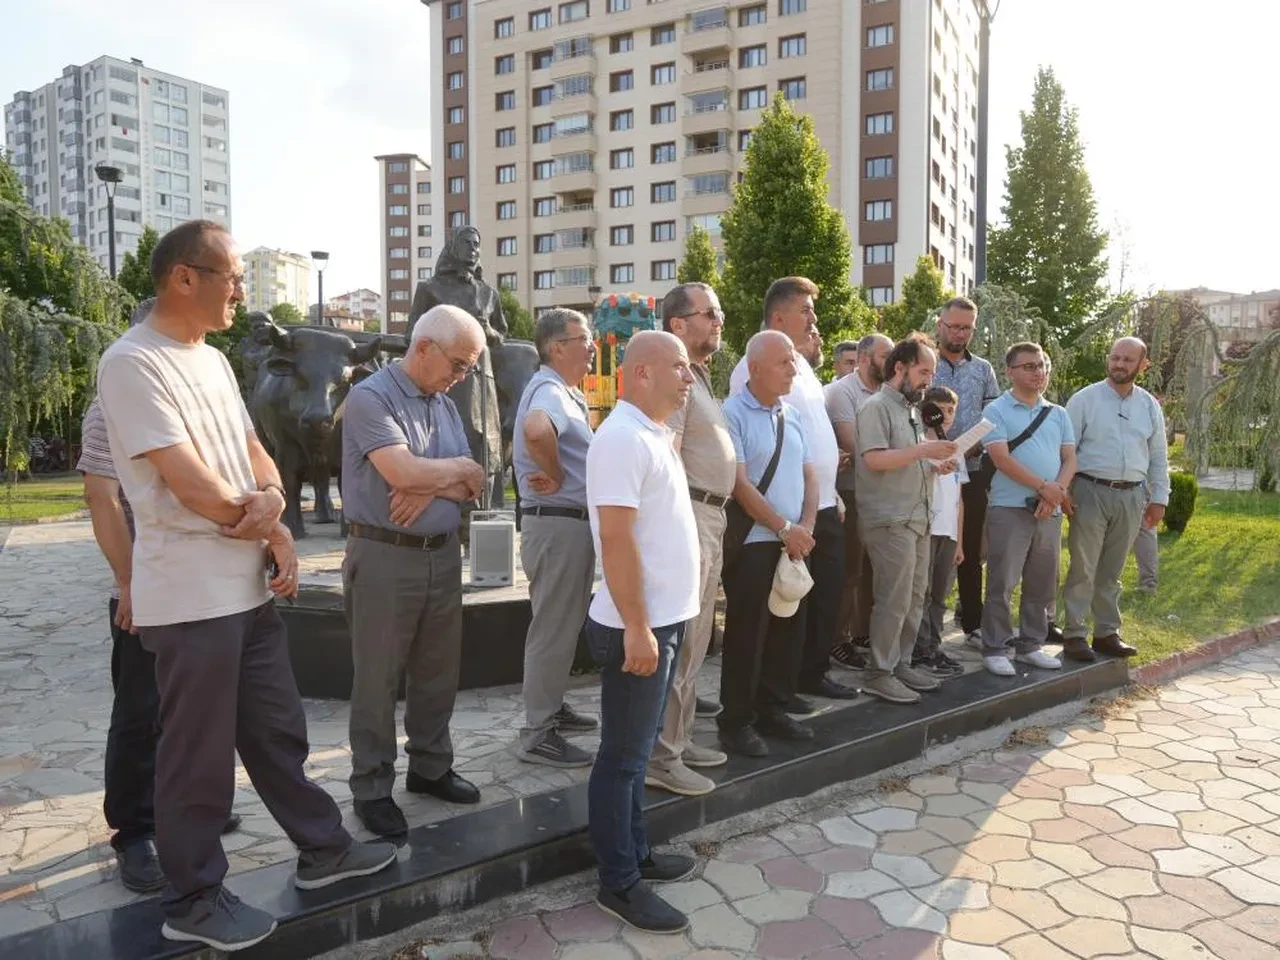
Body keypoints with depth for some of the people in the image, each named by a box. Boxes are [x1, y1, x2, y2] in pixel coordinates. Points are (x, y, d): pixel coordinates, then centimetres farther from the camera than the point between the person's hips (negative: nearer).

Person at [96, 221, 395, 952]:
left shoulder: (213, 360, 12)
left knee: (278, 731, 18)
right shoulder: (133, 363, -16)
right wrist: (273, 530, -7)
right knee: (200, 754, 6)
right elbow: (191, 485, -22)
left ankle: (323, 849, 33)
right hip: (192, 597, -8)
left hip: (251, 585, 8)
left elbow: (253, 453, 13)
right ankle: (194, 901, 24)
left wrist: (273, 499, -10)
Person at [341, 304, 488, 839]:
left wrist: (431, 487, -15)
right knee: (377, 679, 5)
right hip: (384, 557, -7)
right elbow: (404, 473, -24)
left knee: (439, 671, 15)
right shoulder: (370, 397, -12)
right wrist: (458, 467, -7)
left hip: (443, 554, 7)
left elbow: (471, 487, 6)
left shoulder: (446, 407, 11)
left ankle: (431, 768, 32)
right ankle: (371, 788, 19)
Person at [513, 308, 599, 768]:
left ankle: (552, 708, 35)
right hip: (558, 524, -11)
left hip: (571, 521, 11)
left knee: (562, 625, 20)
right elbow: (536, 430, -42)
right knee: (553, 629, -2)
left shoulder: (563, 391, 15)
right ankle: (538, 734, 9)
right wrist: (555, 475, -25)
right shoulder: (550, 390, -19)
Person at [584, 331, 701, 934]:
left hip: (666, 618, 9)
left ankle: (636, 853, 33)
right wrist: (637, 627, -23)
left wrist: (658, 621, 17)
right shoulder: (623, 437, -18)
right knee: (623, 756, 4)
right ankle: (619, 882, 17)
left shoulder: (655, 435, 12)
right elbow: (616, 539, -23)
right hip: (640, 625, -9)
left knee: (637, 749, 19)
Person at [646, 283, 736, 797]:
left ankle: (679, 738, 28)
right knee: (679, 640, -5)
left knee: (694, 638, 16)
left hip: (710, 515, 10)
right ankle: (661, 757, 5)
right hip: (688, 515, -10)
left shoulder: (699, 375, 19)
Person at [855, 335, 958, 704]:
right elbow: (874, 459, -20)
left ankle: (901, 664, 21)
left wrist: (934, 467, 7)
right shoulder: (877, 407, -9)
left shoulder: (910, 410, 19)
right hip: (890, 520, -9)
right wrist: (923, 450, -19)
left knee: (915, 598, 11)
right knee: (894, 600, -7)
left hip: (917, 519, 9)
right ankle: (879, 674, 2)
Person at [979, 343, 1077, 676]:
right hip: (1009, 509, -5)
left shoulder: (1058, 414, 14)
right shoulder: (997, 411, -2)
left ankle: (1030, 645, 22)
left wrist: (1056, 494, -9)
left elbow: (1070, 460, 9)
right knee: (1002, 584, -3)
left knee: (1042, 585, 11)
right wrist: (1043, 487, -14)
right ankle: (995, 648, 6)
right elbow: (1002, 459, -12)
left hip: (1050, 511, 5)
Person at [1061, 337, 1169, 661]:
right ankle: (1074, 634, 6)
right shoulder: (1084, 400, -4)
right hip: (1091, 492, -4)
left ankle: (1107, 633, 23)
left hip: (1131, 496, 4)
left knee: (1111, 572, 13)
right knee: (1082, 569, -2)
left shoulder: (1149, 406, 10)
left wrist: (1159, 498, 11)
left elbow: (1158, 456, 14)